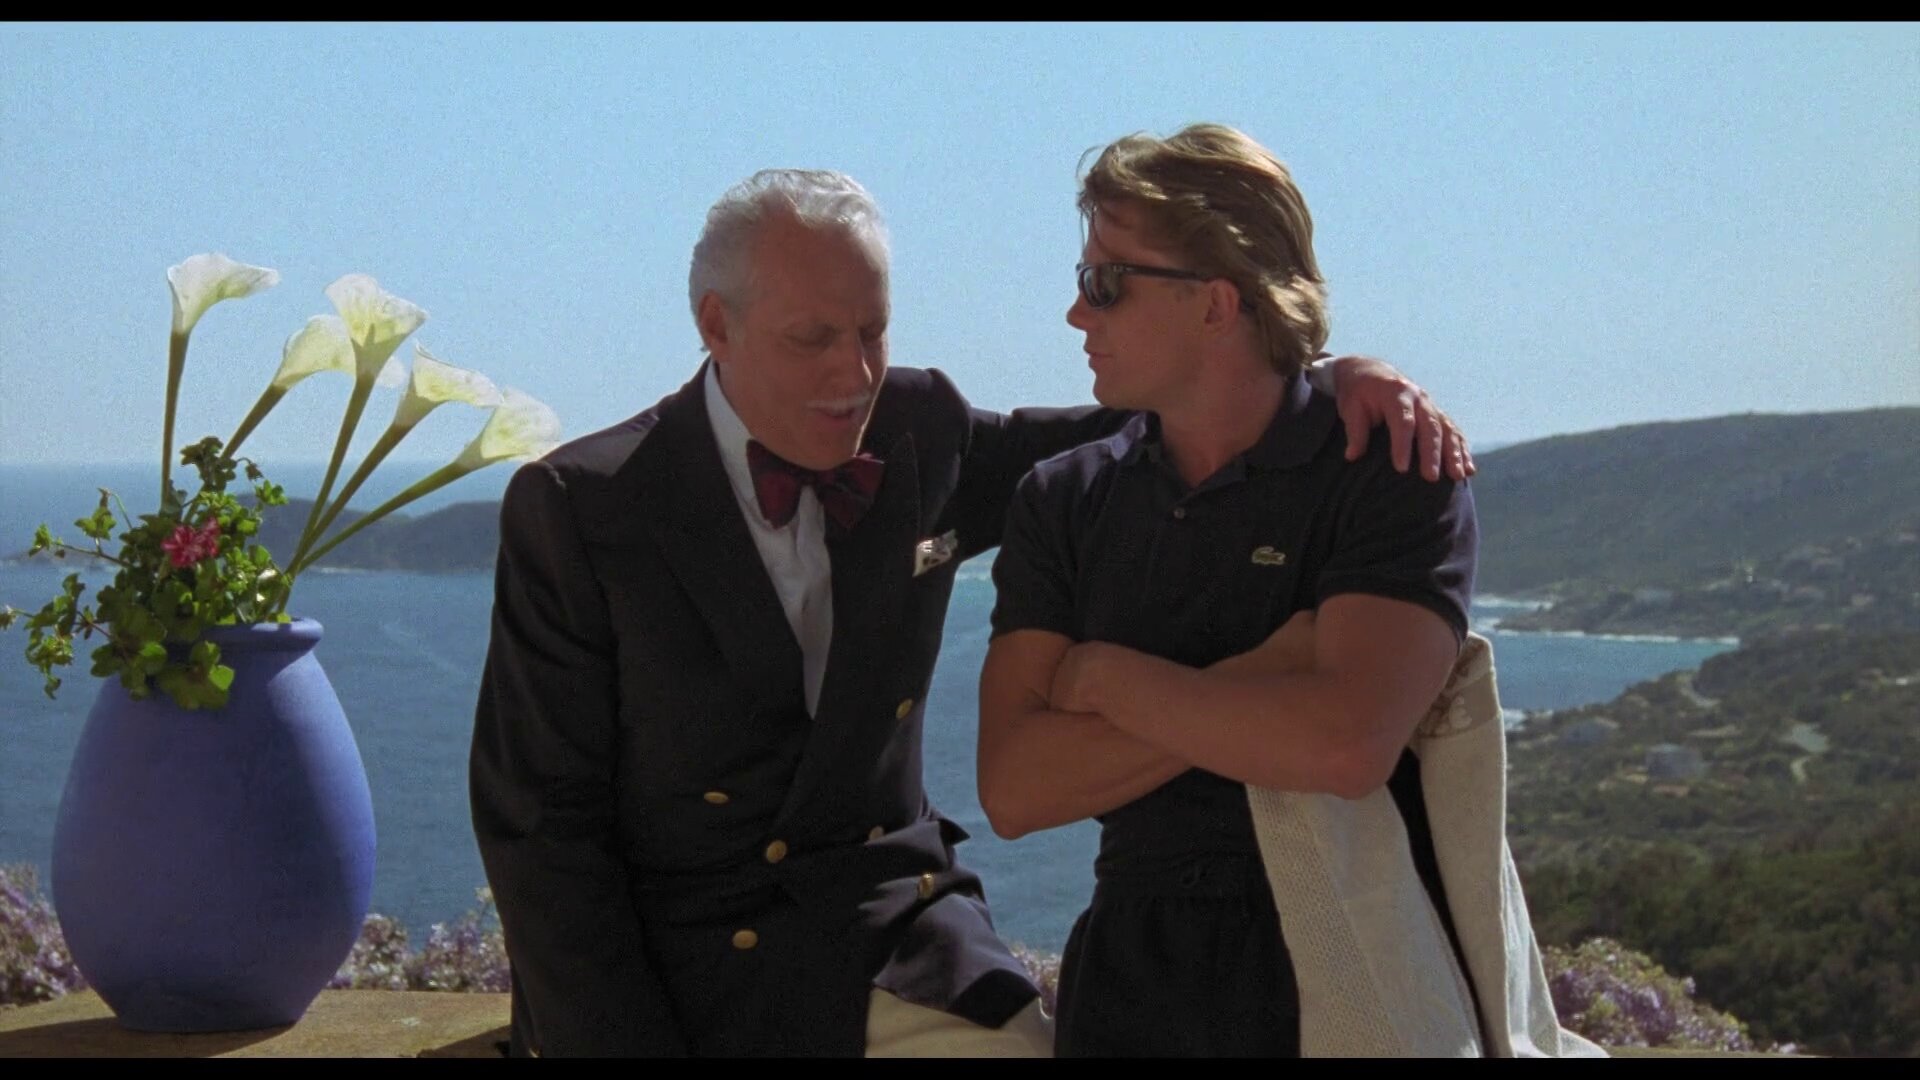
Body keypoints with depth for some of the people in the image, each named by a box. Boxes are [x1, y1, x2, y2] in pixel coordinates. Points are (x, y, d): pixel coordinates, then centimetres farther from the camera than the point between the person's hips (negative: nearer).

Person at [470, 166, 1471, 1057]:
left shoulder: (921, 438, 0)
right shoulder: (574, 510, -9)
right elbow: (538, 820, -7)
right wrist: (620, 1041, -12)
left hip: (890, 945, 4)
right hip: (662, 974, -3)